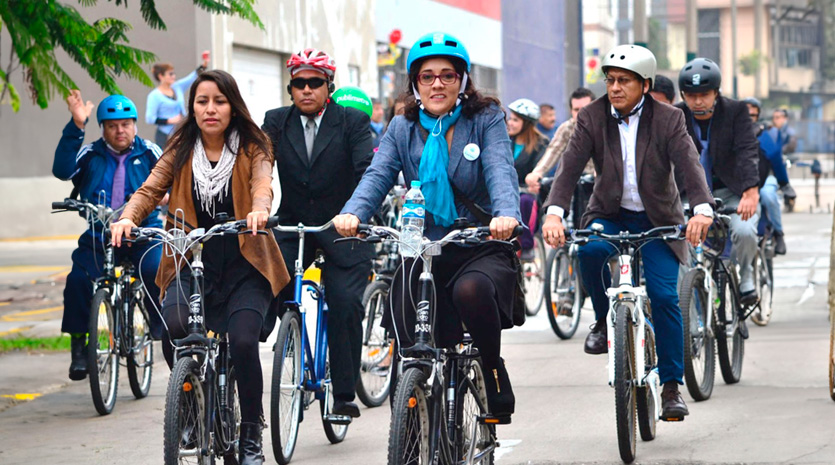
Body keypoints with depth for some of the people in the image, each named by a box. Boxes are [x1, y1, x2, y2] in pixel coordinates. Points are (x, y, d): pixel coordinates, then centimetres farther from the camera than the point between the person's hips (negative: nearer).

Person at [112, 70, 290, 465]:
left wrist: (259, 210, -41)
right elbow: (151, 189, -3)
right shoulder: (181, 150, 7)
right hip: (192, 262, 2)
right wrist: (127, 217, -25)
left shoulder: (252, 148, 1)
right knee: (173, 330, -25)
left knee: (243, 341, -21)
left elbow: (262, 182, -17)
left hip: (243, 265, -2)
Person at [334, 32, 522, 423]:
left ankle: (494, 372, -11)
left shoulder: (486, 120, 1)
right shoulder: (402, 129, 8)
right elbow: (378, 175, -7)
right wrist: (353, 213, -30)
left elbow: (500, 171, -16)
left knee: (471, 289, -36)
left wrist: (506, 214, -38)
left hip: (481, 248, -3)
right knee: (412, 345, -7)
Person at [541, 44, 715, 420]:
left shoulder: (668, 120, -7)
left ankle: (671, 386, -2)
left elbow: (690, 164, -21)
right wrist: (554, 213, -33)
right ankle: (604, 319, -7)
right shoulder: (592, 118, -5)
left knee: (664, 296, -14)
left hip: (656, 221, -1)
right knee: (590, 250, -33)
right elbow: (570, 165, -16)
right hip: (609, 215, 1)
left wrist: (702, 209, -40)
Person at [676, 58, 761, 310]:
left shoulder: (736, 111, -8)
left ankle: (743, 278, 2)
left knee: (744, 231, -30)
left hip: (732, 193, -2)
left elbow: (747, 152, -20)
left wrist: (751, 192, -36)